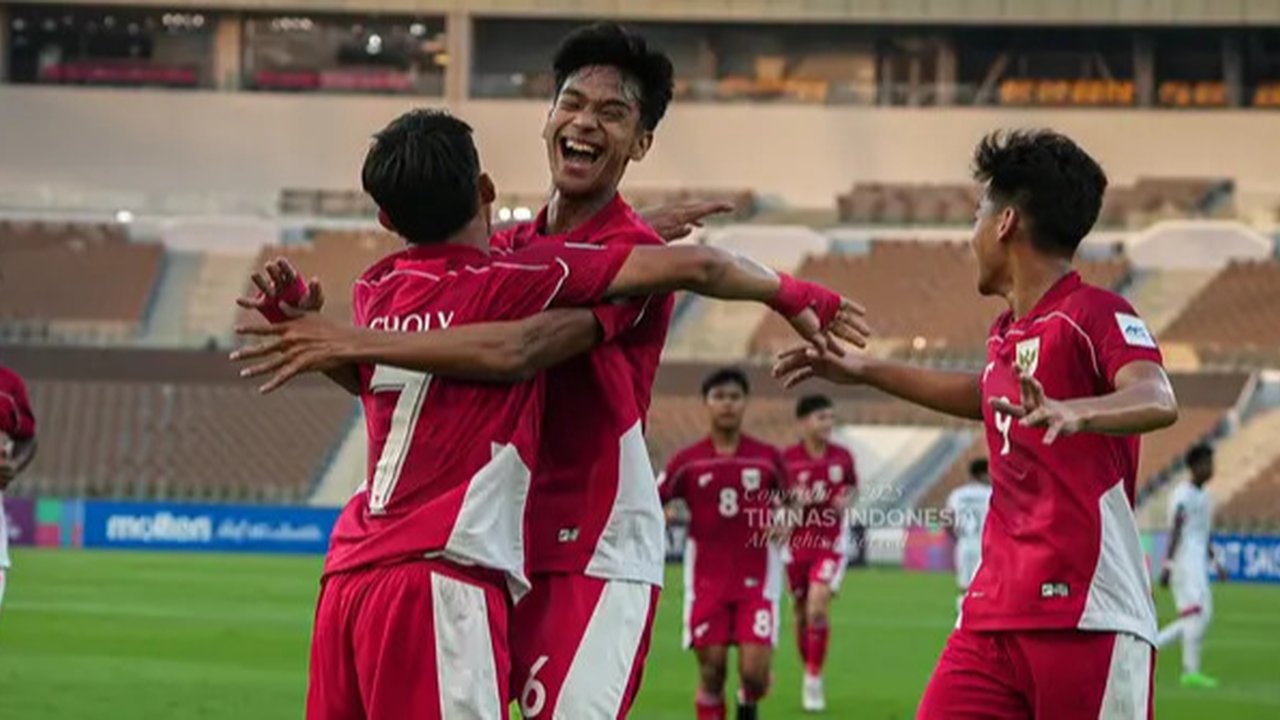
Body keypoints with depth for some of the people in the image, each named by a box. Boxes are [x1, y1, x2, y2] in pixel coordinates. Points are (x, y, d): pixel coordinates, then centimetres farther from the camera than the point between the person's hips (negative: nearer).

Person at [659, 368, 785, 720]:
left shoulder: (767, 457, 4)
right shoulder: (688, 461, 1)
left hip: (756, 578, 0)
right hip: (707, 581, 0)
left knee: (755, 671, -9)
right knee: (711, 670, -2)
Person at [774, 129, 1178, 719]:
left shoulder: (1095, 314, -8)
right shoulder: (1006, 333, 18)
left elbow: (1158, 401, -26)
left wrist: (1075, 412, -46)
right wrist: (866, 372, 44)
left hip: (1089, 619, -8)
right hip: (992, 614, 8)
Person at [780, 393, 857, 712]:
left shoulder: (843, 457, -1)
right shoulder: (787, 458, -6)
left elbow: (852, 488, 16)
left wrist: (846, 501, -6)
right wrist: (791, 500, -20)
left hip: (831, 543, -1)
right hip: (798, 542, 1)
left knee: (818, 606, -17)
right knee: (802, 612, 10)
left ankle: (814, 680, -9)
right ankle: (808, 673, 28)